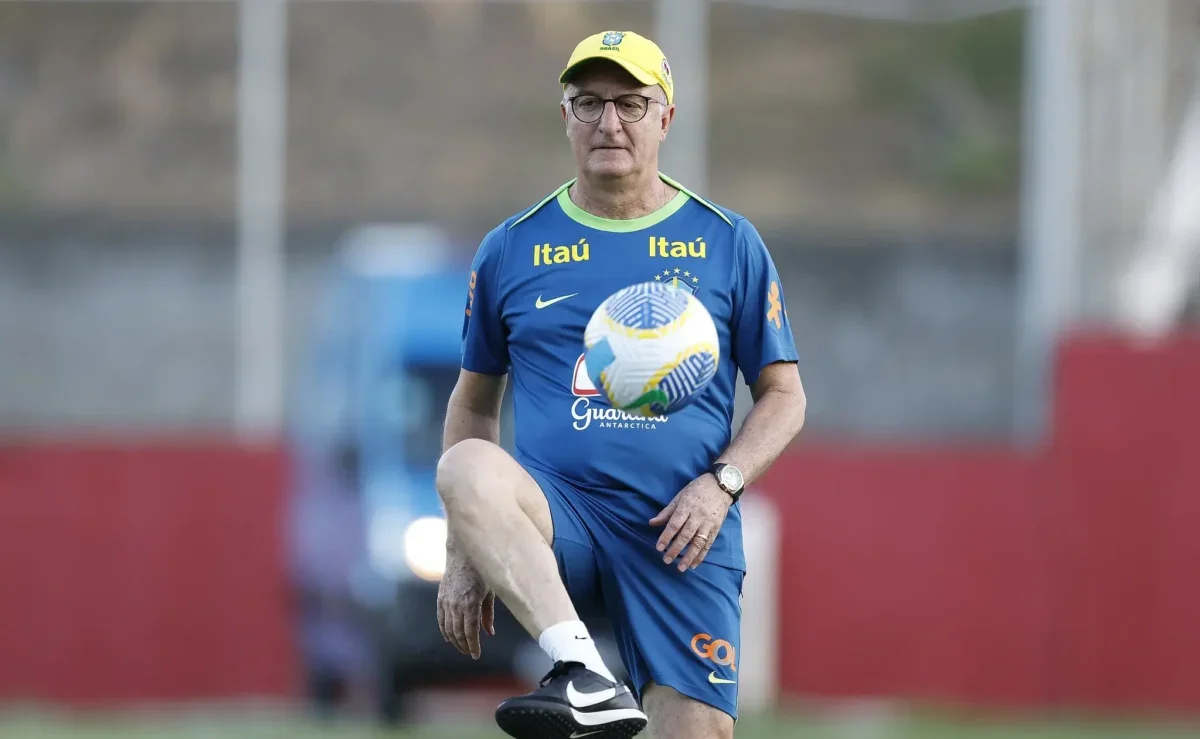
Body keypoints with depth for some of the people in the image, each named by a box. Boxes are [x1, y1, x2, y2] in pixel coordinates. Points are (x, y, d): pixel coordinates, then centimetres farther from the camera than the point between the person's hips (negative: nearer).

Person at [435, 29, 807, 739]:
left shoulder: (727, 243, 10)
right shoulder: (512, 250, 12)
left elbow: (784, 396, 12)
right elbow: (475, 403, 19)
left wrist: (720, 484, -8)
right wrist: (463, 555, 10)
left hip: (681, 534, 0)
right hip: (555, 518, 0)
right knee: (466, 469, -34)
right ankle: (585, 676, -44)